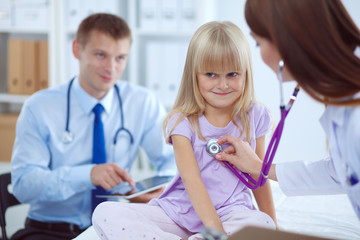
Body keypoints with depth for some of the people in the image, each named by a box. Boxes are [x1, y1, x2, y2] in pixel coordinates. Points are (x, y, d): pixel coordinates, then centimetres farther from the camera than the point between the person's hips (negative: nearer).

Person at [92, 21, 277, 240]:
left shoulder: (255, 117, 3)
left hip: (231, 214, 1)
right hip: (179, 212, 0)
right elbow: (191, 178, -17)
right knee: (104, 214, -21)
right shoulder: (183, 122, -5)